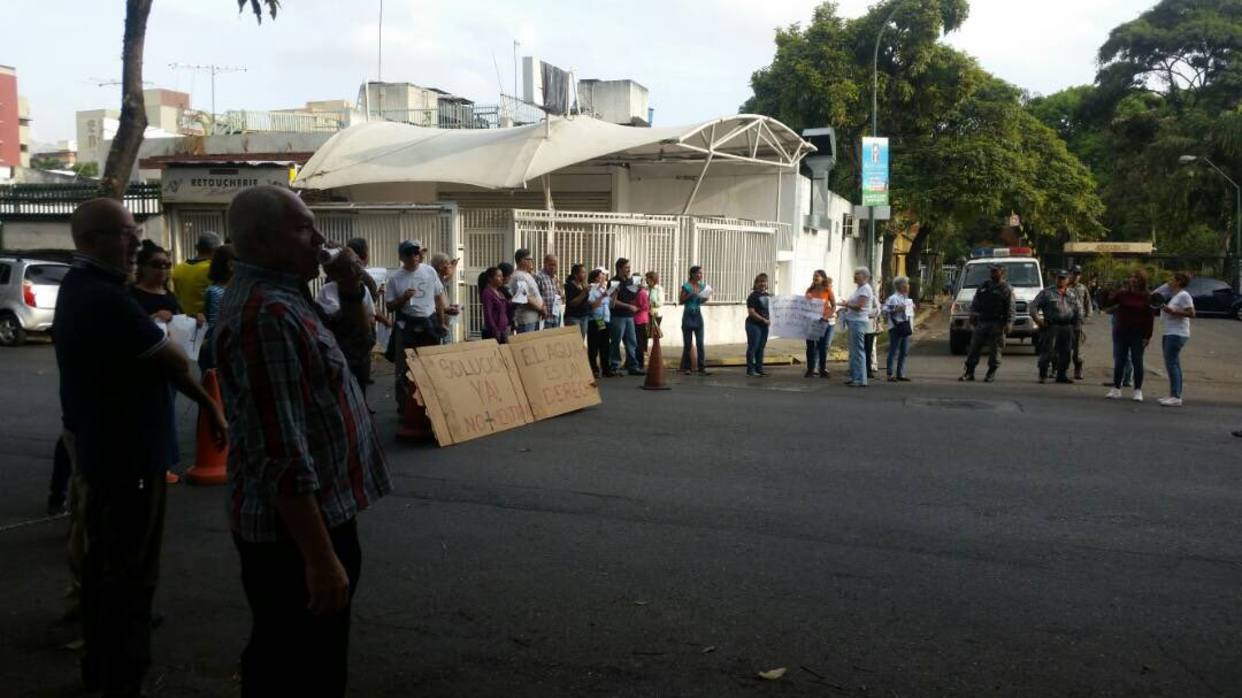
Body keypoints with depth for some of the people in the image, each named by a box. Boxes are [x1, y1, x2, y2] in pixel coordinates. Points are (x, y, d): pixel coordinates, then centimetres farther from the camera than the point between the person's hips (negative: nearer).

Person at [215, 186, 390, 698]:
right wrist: (321, 558, -25)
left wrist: (351, 290, 3)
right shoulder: (268, 314, -23)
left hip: (311, 513, 10)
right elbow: (283, 457, -28)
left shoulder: (276, 294, 9)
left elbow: (358, 333, 24)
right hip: (296, 527, -10)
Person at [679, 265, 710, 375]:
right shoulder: (686, 286, -8)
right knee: (687, 343, 4)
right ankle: (686, 367, 15)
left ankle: (702, 368, -3)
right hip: (688, 315, -4)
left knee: (700, 343, -2)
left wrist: (706, 297, -3)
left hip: (698, 315, 4)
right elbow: (681, 300, -7)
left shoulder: (702, 286, 6)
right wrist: (691, 294, -18)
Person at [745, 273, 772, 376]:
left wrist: (770, 319, 6)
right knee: (753, 347, -3)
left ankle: (759, 368, 20)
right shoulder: (753, 296, -10)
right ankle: (750, 369, 3)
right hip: (754, 325, -7)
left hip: (764, 325, 7)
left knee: (761, 347, 12)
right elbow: (751, 312, -16)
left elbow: (770, 309, 24)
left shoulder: (768, 296, 10)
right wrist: (763, 319, -17)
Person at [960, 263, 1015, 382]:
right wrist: (973, 313, 3)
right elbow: (974, 303, 19)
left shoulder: (1006, 289, 0)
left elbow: (1011, 309, -6)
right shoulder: (983, 286, 15)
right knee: (974, 347, 3)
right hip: (981, 322, 5)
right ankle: (969, 372, 8)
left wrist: (1009, 323, -16)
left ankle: (991, 373, 8)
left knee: (995, 350, -1)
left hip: (997, 324, -4)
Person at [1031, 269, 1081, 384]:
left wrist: (1075, 325, 11)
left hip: (1068, 327, 5)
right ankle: (1043, 375, -3)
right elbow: (1033, 306, 1)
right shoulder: (1047, 292, 3)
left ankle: (1061, 375, 18)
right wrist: (1037, 319, -11)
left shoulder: (1072, 294, 16)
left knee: (1065, 352, 8)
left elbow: (1076, 310, 21)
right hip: (1051, 326, -5)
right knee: (1048, 351, -8)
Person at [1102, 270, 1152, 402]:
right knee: (1119, 361, 6)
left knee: (1137, 362, 3)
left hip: (1138, 335, -2)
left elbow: (1150, 318, -3)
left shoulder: (1147, 297, -2)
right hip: (1121, 332, 2)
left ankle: (1138, 391, 10)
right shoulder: (1122, 294, 3)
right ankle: (1116, 388, 15)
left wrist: (1148, 336, -8)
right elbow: (1108, 303, 0)